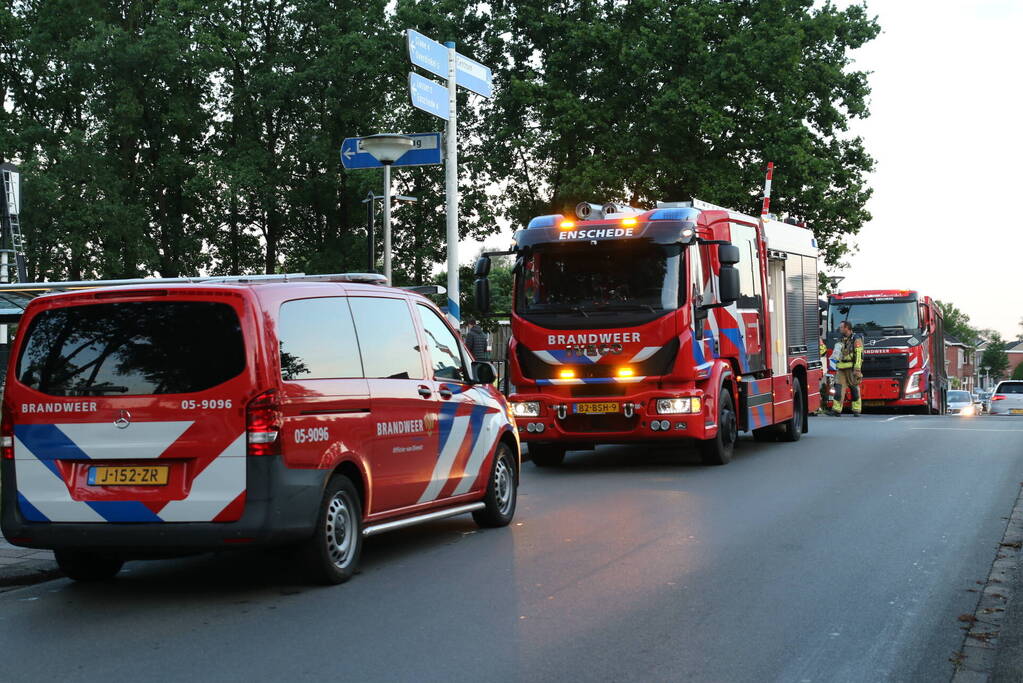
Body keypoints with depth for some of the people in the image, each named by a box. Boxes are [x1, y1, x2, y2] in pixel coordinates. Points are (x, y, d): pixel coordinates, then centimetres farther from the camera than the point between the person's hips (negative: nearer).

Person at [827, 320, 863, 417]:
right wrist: (838, 368, 22)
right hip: (842, 369, 7)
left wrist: (857, 369, -21)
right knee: (839, 388, -3)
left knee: (854, 389, -2)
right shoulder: (843, 340, 19)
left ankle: (856, 410, 4)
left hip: (851, 368, -7)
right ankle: (836, 410, -7)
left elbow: (858, 355, -13)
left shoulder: (856, 339, -5)